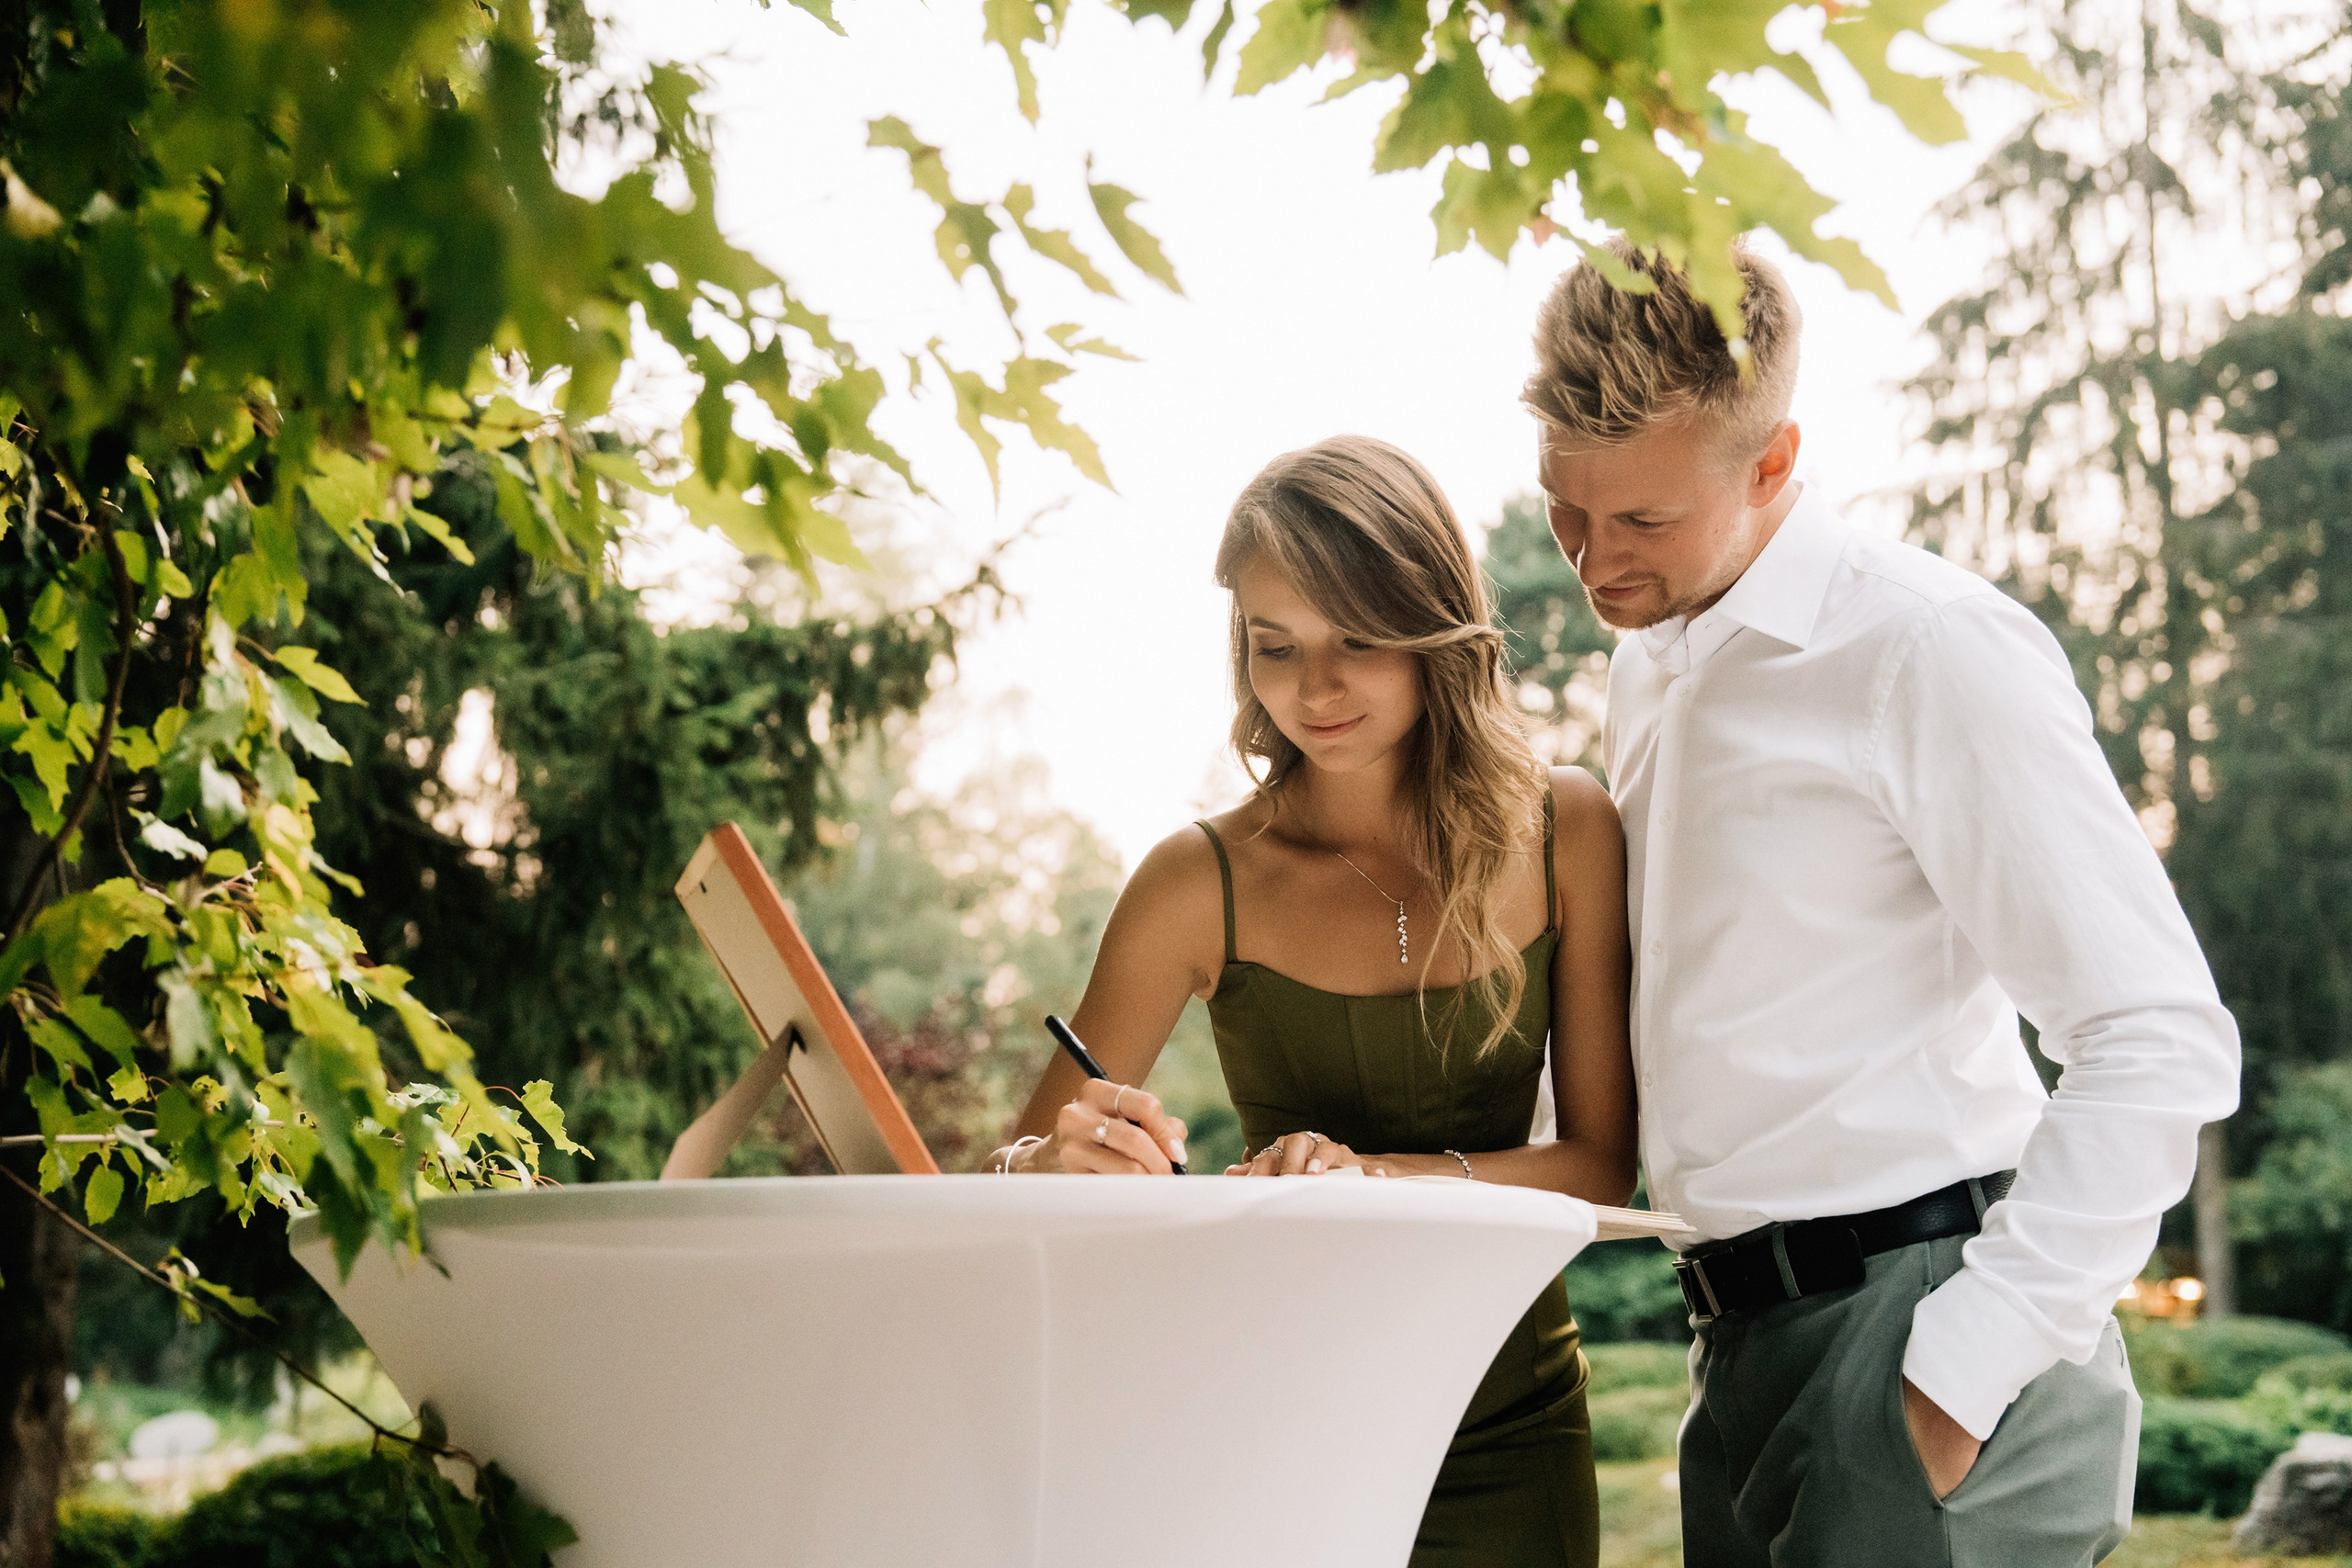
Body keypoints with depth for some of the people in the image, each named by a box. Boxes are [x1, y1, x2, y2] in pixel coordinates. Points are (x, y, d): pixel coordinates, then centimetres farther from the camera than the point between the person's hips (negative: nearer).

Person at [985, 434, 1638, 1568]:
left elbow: (1599, 1161, -7)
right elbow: (1005, 1187, -6)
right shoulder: (1203, 884, -10)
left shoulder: (1564, 831, -5)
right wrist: (1058, 1163, -29)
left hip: (1505, 1431, 1)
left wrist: (1382, 1175, -24)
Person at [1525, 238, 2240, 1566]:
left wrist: (1960, 1369, -20)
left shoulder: (1927, 646, -13)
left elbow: (2163, 1042, -18)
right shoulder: (1651, 668, 14)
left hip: (1914, 1319, -8)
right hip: (1749, 1345, 8)